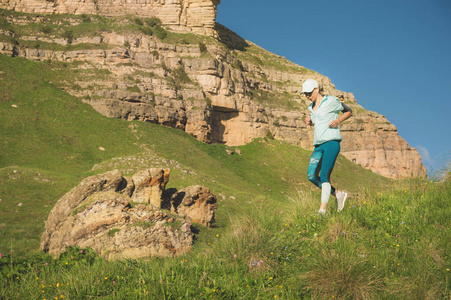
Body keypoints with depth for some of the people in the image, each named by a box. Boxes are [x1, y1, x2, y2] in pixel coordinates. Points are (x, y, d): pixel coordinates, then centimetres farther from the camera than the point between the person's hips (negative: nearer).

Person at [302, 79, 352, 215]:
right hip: (318, 145, 7)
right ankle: (339, 194, 11)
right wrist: (309, 122, 12)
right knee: (312, 176, -6)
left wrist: (338, 120, -7)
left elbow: (349, 111, 11)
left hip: (331, 142, -7)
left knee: (324, 175, -17)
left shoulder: (331, 101, 1)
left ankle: (323, 209, -20)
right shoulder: (312, 107, 19)